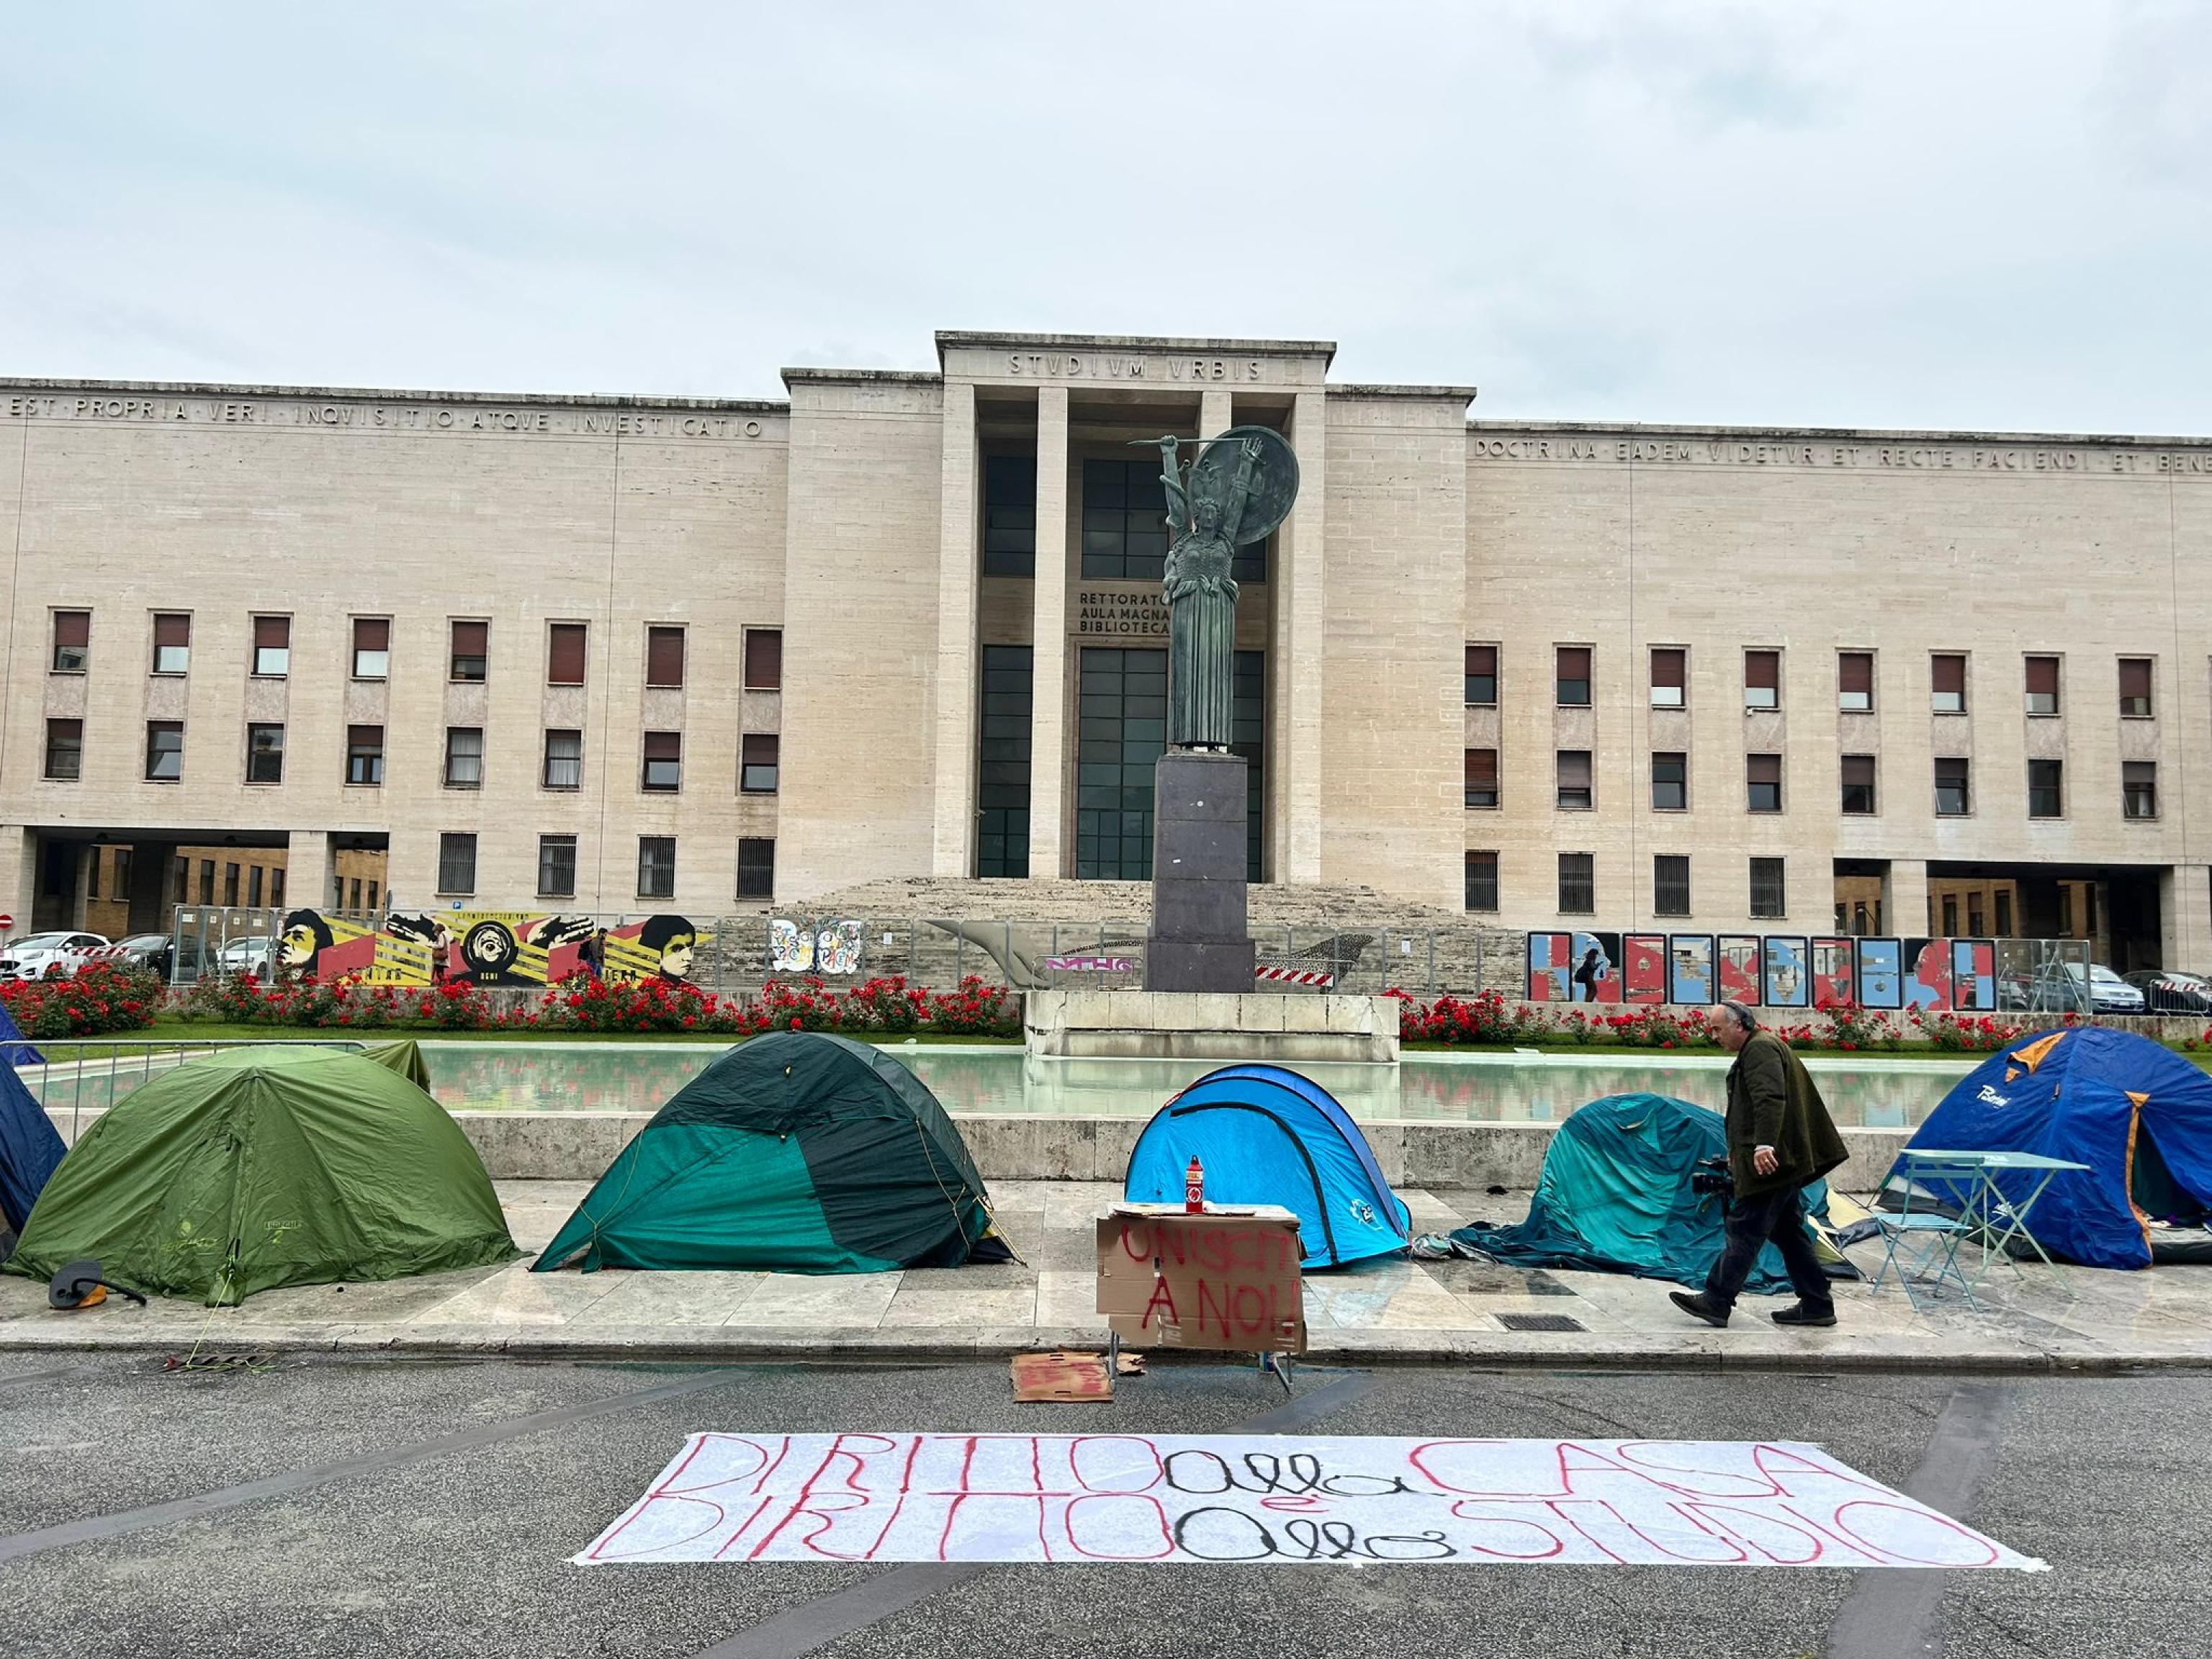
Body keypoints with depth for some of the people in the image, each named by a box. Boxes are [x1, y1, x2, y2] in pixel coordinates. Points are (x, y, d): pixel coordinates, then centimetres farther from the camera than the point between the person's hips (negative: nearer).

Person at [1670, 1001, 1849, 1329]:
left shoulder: (1760, 1047, -11)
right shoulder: (1761, 1047, 23)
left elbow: (1770, 1099, -25)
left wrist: (1763, 1144, -34)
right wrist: (1737, 1152, 33)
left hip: (1768, 1159, -11)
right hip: (1780, 1160, 11)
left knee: (1744, 1229, -9)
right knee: (1787, 1231, 13)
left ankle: (1716, 1302, -8)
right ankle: (1816, 1305, 16)